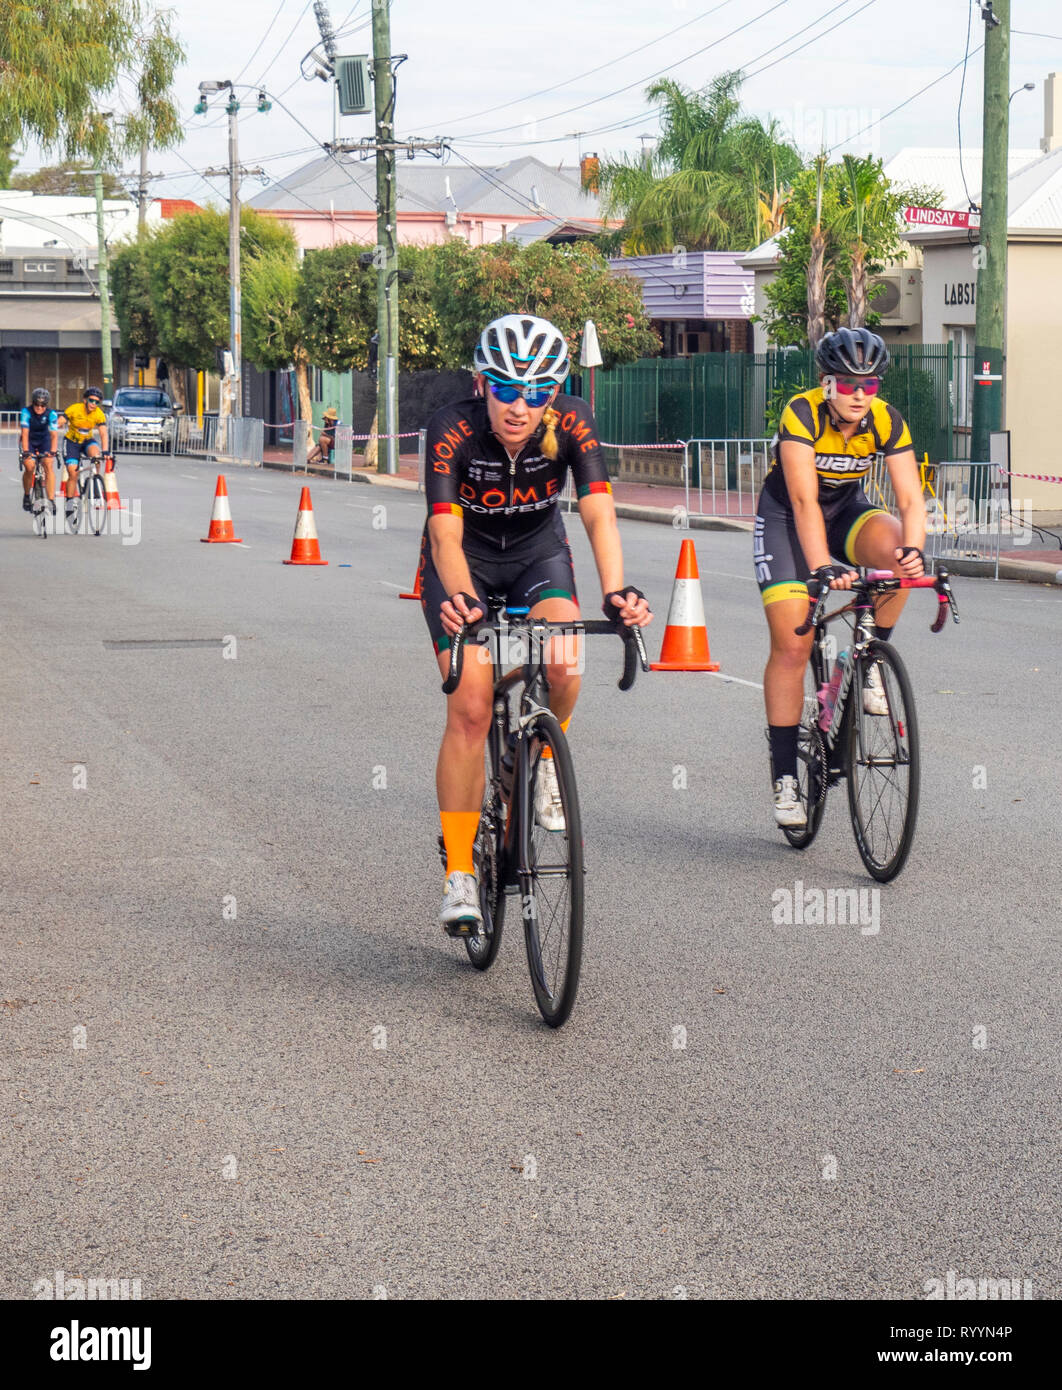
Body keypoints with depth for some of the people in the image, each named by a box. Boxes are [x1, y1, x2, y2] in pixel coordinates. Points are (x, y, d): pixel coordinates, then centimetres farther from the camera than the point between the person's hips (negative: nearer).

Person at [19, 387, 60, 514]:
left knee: (49, 465, -21)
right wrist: (25, 451, -44)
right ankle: (26, 496, 2)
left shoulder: (51, 414, -20)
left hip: (44, 441, 1)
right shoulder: (26, 412, -24)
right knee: (30, 466, -22)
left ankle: (51, 500, -21)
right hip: (29, 441, -1)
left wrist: (53, 451, -44)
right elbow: (25, 433, -32)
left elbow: (54, 435, -28)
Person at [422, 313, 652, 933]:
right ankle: (459, 876, -8)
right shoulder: (453, 428, -29)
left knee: (562, 662, -30)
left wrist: (616, 591, -52)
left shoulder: (573, 423, -24)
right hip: (465, 560, -1)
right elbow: (445, 532, -37)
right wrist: (460, 598, -57)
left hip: (537, 552, 1)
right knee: (470, 707, -16)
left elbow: (600, 514, -34)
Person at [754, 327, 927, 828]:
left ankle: (871, 661, -11)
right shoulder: (801, 414, -27)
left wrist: (913, 548, -44)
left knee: (895, 547, -31)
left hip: (845, 510, 3)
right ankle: (784, 775, -3)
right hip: (786, 518, -3)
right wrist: (821, 566, -47)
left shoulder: (888, 422, -16)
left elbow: (910, 498, -23)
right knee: (792, 646, -12)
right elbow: (804, 501, -35)